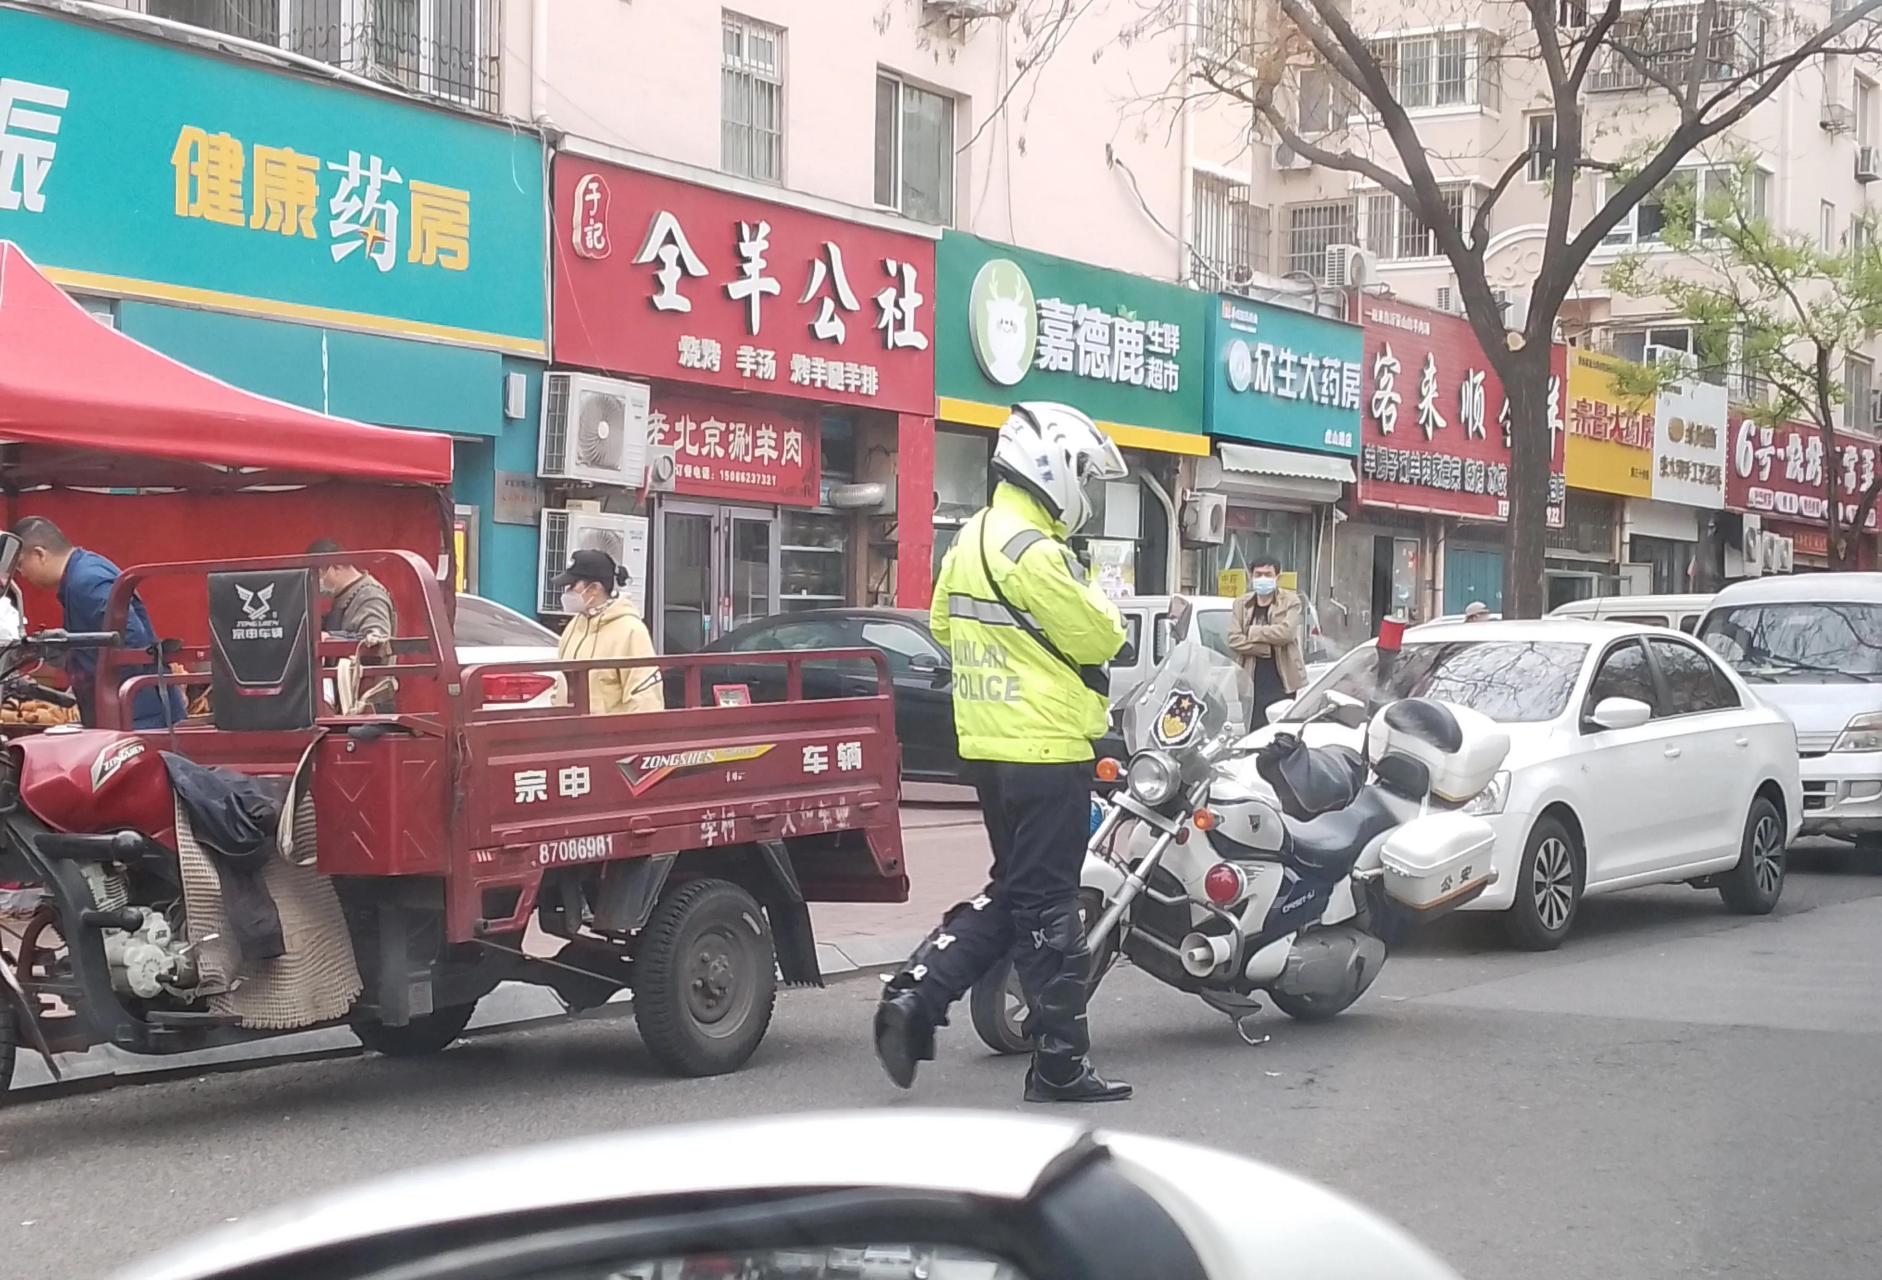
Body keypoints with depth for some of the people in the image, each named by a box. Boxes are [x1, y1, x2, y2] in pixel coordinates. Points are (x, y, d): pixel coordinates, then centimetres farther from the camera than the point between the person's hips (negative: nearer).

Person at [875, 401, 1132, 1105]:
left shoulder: (971, 540, 12)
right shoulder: (1033, 552, -18)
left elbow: (942, 622, 22)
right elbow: (1099, 637, -15)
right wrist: (1099, 604, 5)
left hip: (988, 743, 9)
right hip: (1045, 748, -9)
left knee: (1010, 892, 18)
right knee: (1046, 905, -3)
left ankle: (913, 999, 7)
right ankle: (1060, 1064, 3)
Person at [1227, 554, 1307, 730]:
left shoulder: (1290, 601, 2)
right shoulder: (1241, 605, 10)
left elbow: (1286, 632, -15)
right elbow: (1234, 640, -2)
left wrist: (1251, 632, -7)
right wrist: (1267, 648, -11)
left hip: (1282, 684, -2)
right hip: (1251, 684, 2)